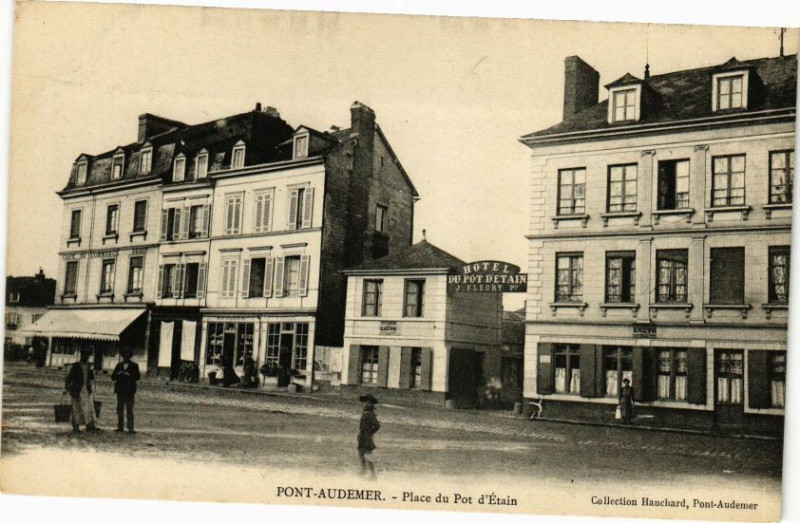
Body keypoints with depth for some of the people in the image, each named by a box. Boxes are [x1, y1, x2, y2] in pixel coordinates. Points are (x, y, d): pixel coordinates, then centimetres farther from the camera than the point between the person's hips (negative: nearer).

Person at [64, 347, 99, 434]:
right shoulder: (75, 366, 3)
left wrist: (92, 390, 11)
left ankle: (90, 426, -6)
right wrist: (67, 388, -2)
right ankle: (76, 427, 6)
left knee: (90, 408, -5)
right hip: (77, 391, -3)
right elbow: (69, 377, 4)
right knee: (76, 408, 0)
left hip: (88, 391, 3)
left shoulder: (90, 367, 13)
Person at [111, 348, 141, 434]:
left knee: (129, 410, -7)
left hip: (129, 391, -4)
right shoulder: (119, 365, 15)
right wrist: (118, 374, -10)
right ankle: (119, 427, 14)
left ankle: (130, 428, -7)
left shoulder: (134, 365, 6)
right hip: (120, 391, 4)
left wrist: (129, 375, -19)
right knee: (119, 410, 7)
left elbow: (138, 376, -5)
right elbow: (113, 377, 11)